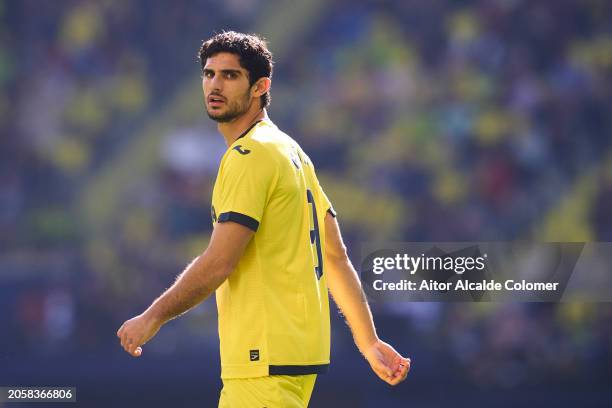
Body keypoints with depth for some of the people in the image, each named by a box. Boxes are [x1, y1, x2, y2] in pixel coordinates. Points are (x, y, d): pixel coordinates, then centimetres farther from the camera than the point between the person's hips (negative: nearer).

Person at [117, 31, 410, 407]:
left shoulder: (250, 154, -12)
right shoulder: (292, 152, 17)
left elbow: (218, 263, -17)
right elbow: (336, 256, 18)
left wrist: (153, 318, -6)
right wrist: (369, 342, 20)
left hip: (267, 360, -10)